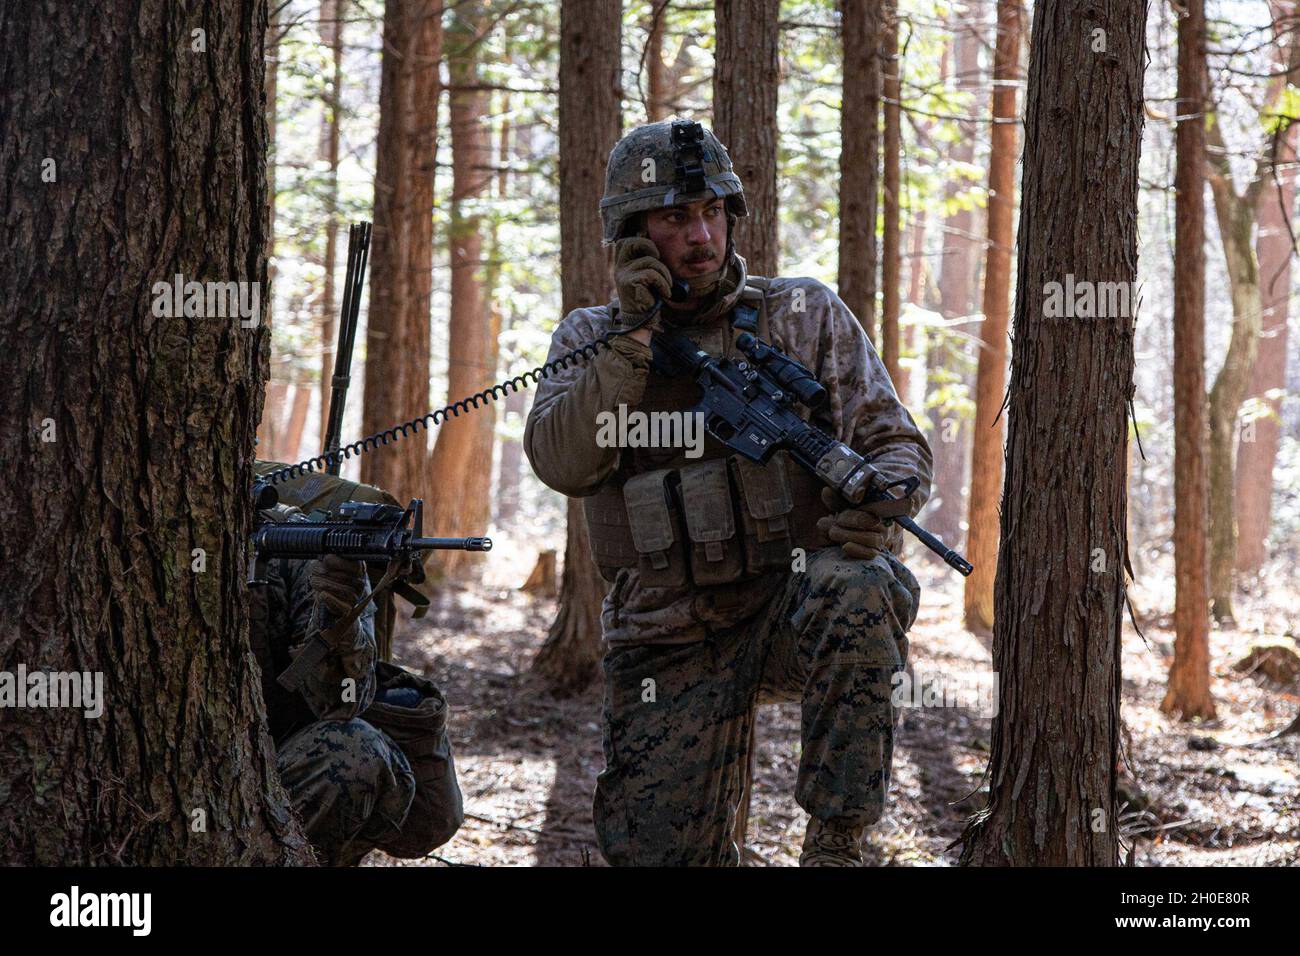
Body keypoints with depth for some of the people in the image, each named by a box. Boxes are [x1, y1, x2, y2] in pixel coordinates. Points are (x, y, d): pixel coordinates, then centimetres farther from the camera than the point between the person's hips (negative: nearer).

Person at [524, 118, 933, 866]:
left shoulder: (805, 315, 6)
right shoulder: (590, 338, 9)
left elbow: (897, 445, 2)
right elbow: (563, 463, -8)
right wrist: (633, 335, -14)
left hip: (793, 605, -1)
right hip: (672, 641, 1)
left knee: (855, 593, -37)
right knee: (656, 852, -8)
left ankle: (837, 843, -27)